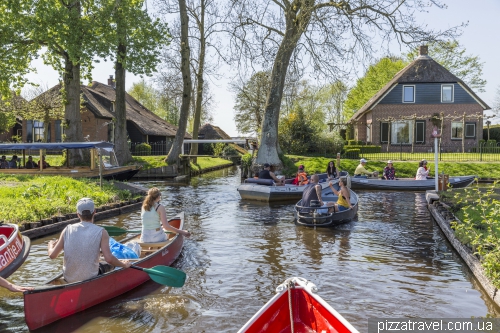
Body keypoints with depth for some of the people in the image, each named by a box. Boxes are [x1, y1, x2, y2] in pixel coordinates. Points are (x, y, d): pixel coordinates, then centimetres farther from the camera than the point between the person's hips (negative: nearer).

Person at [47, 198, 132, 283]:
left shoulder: (67, 230, -5)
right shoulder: (101, 233, -14)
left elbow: (52, 255, -3)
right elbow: (109, 259, -22)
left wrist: (51, 245, 18)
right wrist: (123, 264, -4)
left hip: (68, 279, 4)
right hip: (90, 281, -4)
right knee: (110, 266, 24)